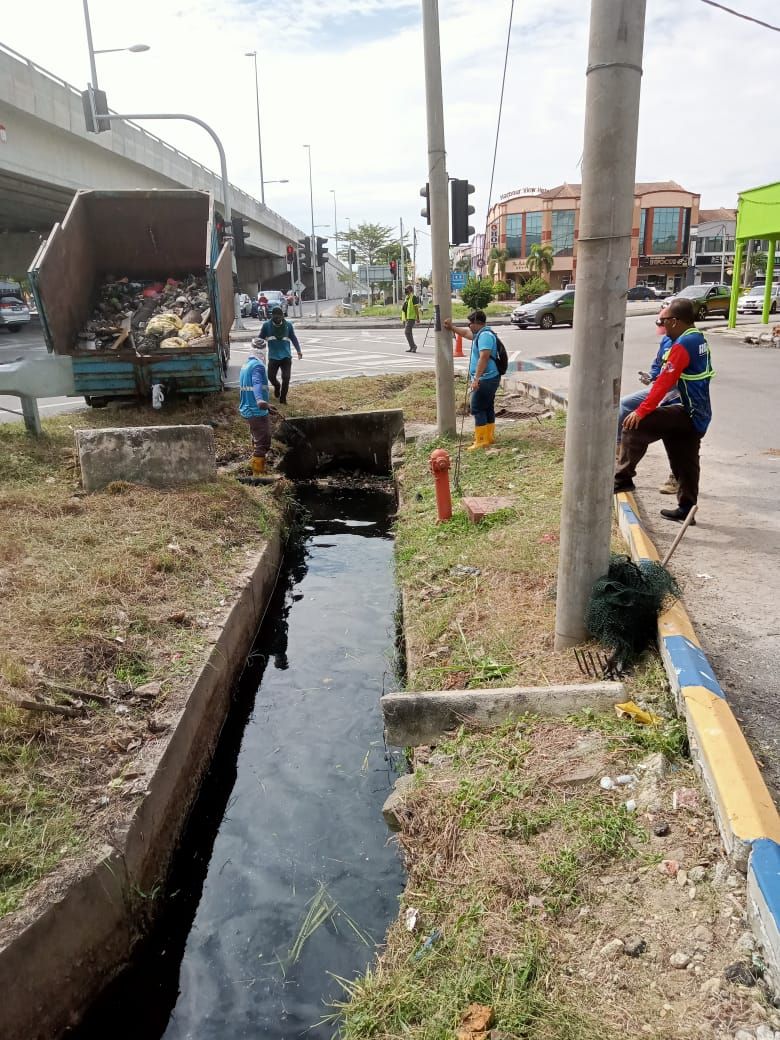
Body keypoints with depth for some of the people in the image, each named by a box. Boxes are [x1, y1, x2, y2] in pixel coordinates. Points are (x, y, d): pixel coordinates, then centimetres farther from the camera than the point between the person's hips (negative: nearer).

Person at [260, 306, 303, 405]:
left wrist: (298, 350, 1)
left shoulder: (288, 325, 0)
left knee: (286, 378, -9)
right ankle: (277, 386, 33)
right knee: (271, 376, -4)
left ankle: (283, 398, 10)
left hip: (286, 356, 0)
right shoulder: (266, 325, -3)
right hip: (273, 357, 0)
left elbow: (293, 338, 10)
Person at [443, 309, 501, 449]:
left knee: (477, 408, -9)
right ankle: (489, 436, 22)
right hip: (488, 379, 11)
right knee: (487, 407, 15)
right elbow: (466, 334, 37)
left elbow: (484, 358, -27)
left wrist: (476, 378, -30)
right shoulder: (481, 333, 16)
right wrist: (452, 328, 37)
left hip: (485, 379, -11)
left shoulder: (485, 335, -18)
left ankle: (481, 441, -8)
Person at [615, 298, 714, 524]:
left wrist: (642, 411, -21)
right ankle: (686, 509, 24)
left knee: (635, 427, -12)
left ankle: (623, 478, -6)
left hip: (688, 414, -10)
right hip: (698, 414, 10)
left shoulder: (682, 345, -17)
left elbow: (664, 382, -22)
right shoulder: (699, 339, 13)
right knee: (686, 463, 16)